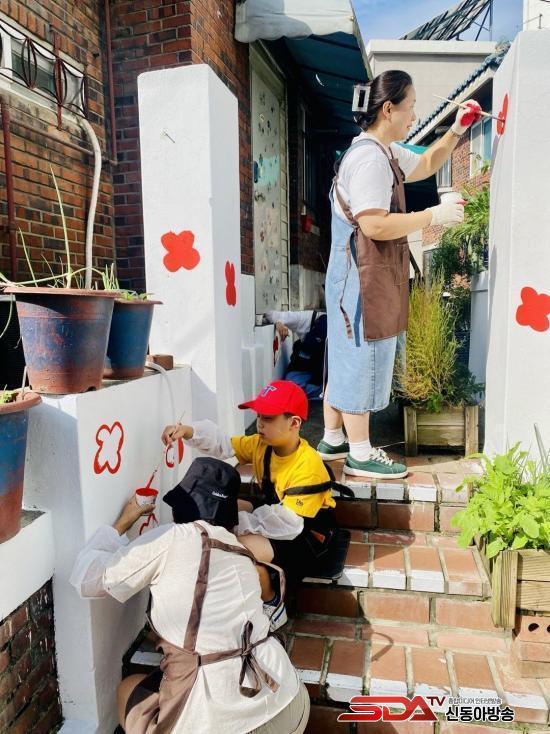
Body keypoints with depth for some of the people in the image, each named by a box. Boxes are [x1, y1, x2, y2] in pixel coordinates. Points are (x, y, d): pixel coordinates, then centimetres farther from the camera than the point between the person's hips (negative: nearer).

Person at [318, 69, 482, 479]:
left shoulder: (385, 152, 16)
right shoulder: (369, 157, -17)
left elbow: (424, 166, 31)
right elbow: (375, 226, -26)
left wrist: (457, 131, 17)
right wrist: (434, 216, -17)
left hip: (358, 279, 11)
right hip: (364, 280, -11)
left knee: (347, 360, 14)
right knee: (362, 361, -3)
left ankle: (333, 440, 27)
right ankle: (360, 454, 10)